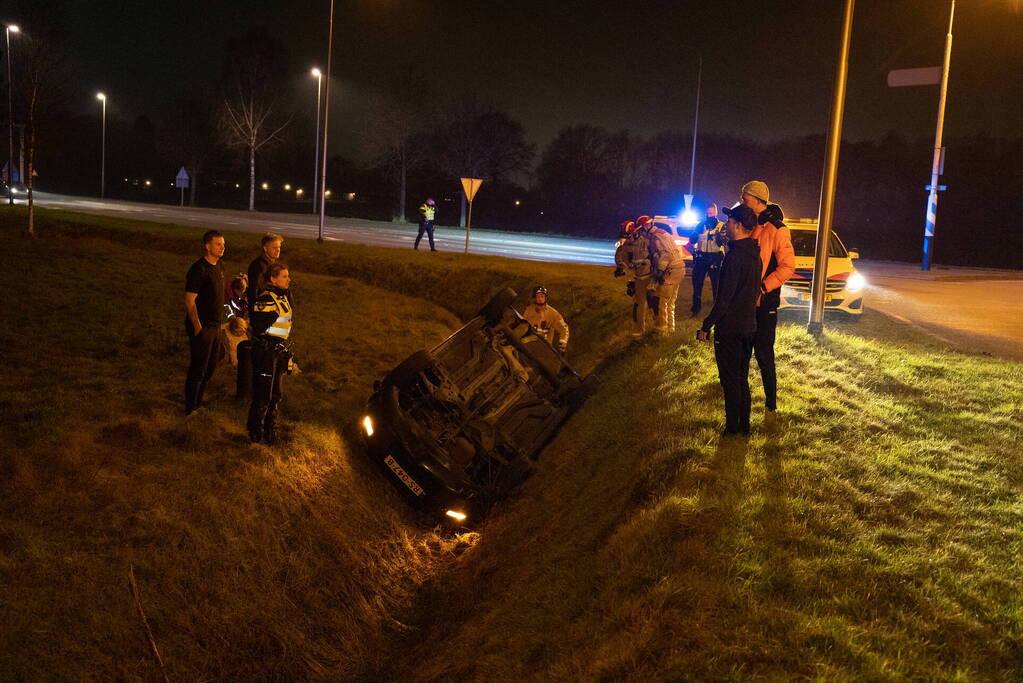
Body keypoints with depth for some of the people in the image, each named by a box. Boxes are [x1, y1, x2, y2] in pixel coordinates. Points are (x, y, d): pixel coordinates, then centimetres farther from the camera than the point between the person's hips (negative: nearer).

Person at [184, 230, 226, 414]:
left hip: (215, 325, 9)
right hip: (202, 327, -9)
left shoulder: (219, 266, 10)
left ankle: (198, 403, 30)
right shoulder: (198, 270, -18)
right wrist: (197, 327, -21)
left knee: (211, 365, 17)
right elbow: (189, 301, -19)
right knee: (198, 368, -1)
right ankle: (190, 408, 11)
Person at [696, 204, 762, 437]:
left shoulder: (735, 256, -20)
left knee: (730, 380, 2)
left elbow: (724, 297, -22)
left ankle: (733, 428, 9)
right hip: (749, 325, 9)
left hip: (730, 327, -9)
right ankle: (744, 425, 24)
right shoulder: (754, 254, 8)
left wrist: (707, 325, -17)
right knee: (741, 378, 17)